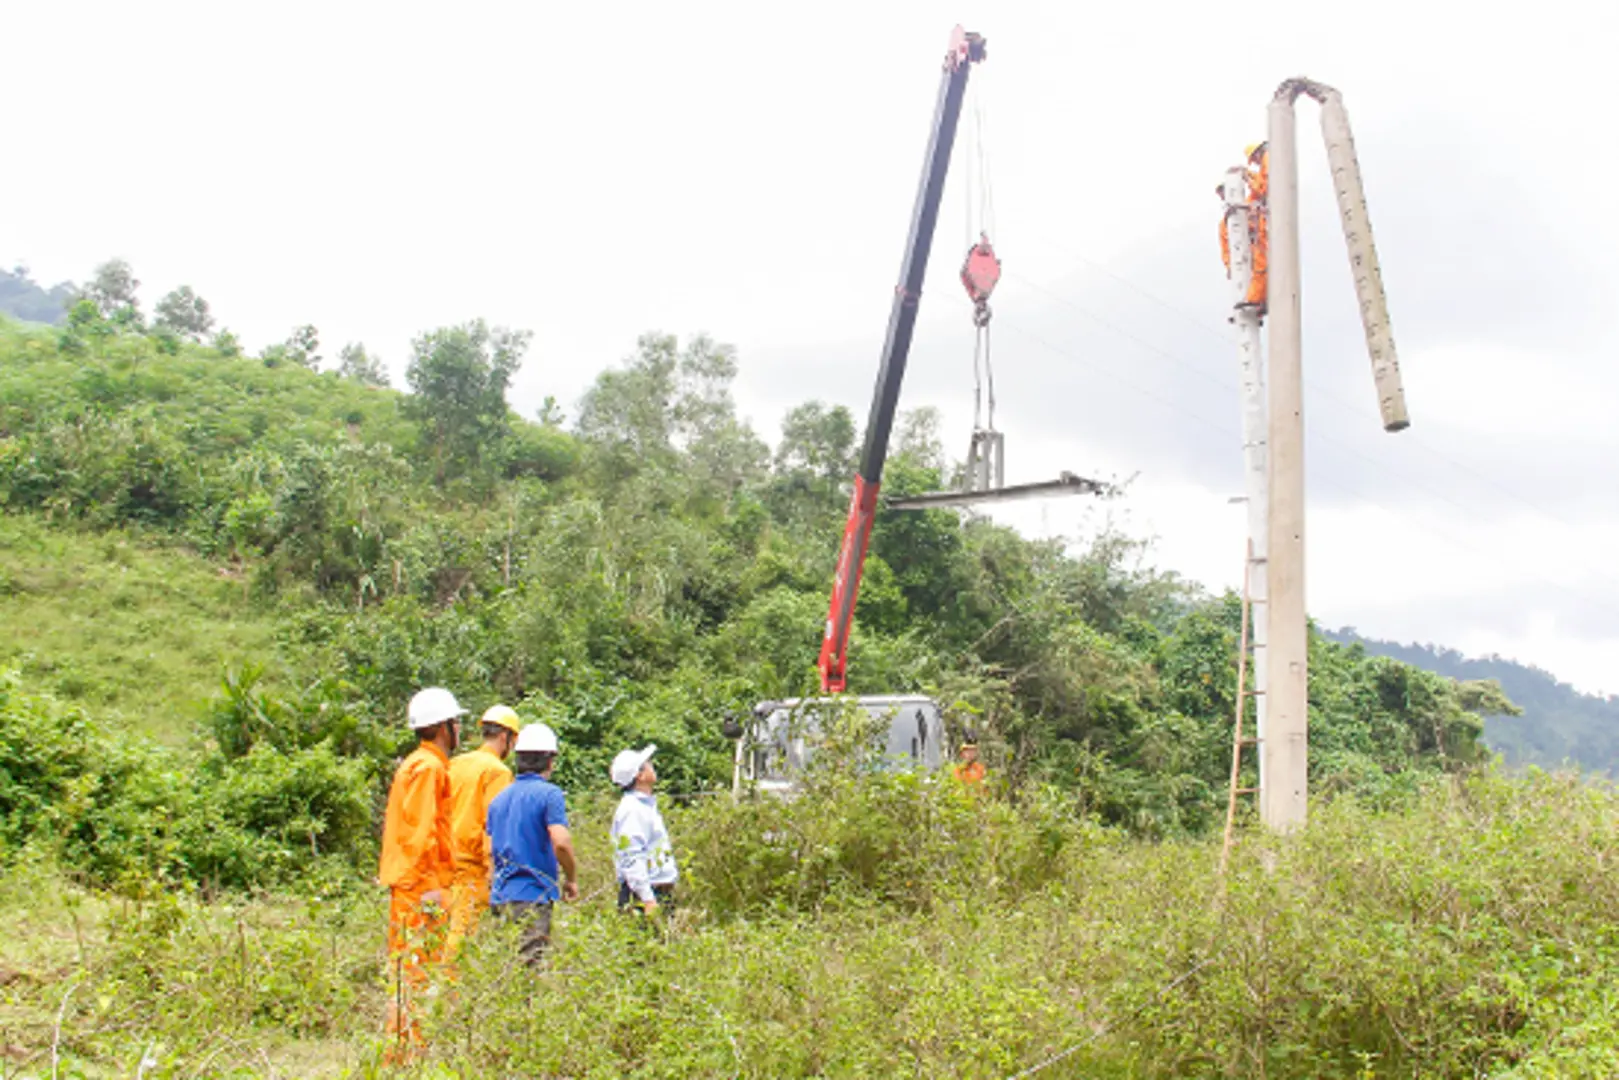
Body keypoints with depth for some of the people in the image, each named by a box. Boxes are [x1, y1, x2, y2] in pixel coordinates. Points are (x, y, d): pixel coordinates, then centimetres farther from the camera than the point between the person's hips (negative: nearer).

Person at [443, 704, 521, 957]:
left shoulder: (455, 765, 13)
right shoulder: (497, 771, -8)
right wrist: (494, 876, -15)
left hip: (448, 866, 7)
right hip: (472, 871, -7)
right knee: (463, 938, -7)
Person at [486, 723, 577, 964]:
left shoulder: (500, 798, 14)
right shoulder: (549, 793, -8)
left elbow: (490, 849, 16)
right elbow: (561, 842, -17)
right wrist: (571, 879, -4)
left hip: (500, 896, 7)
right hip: (533, 895, -7)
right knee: (531, 965, -8)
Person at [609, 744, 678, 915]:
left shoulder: (648, 805, 17)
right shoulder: (631, 810, -15)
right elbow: (631, 858, -20)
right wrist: (648, 899, -23)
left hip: (661, 893, 9)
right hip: (644, 894, -9)